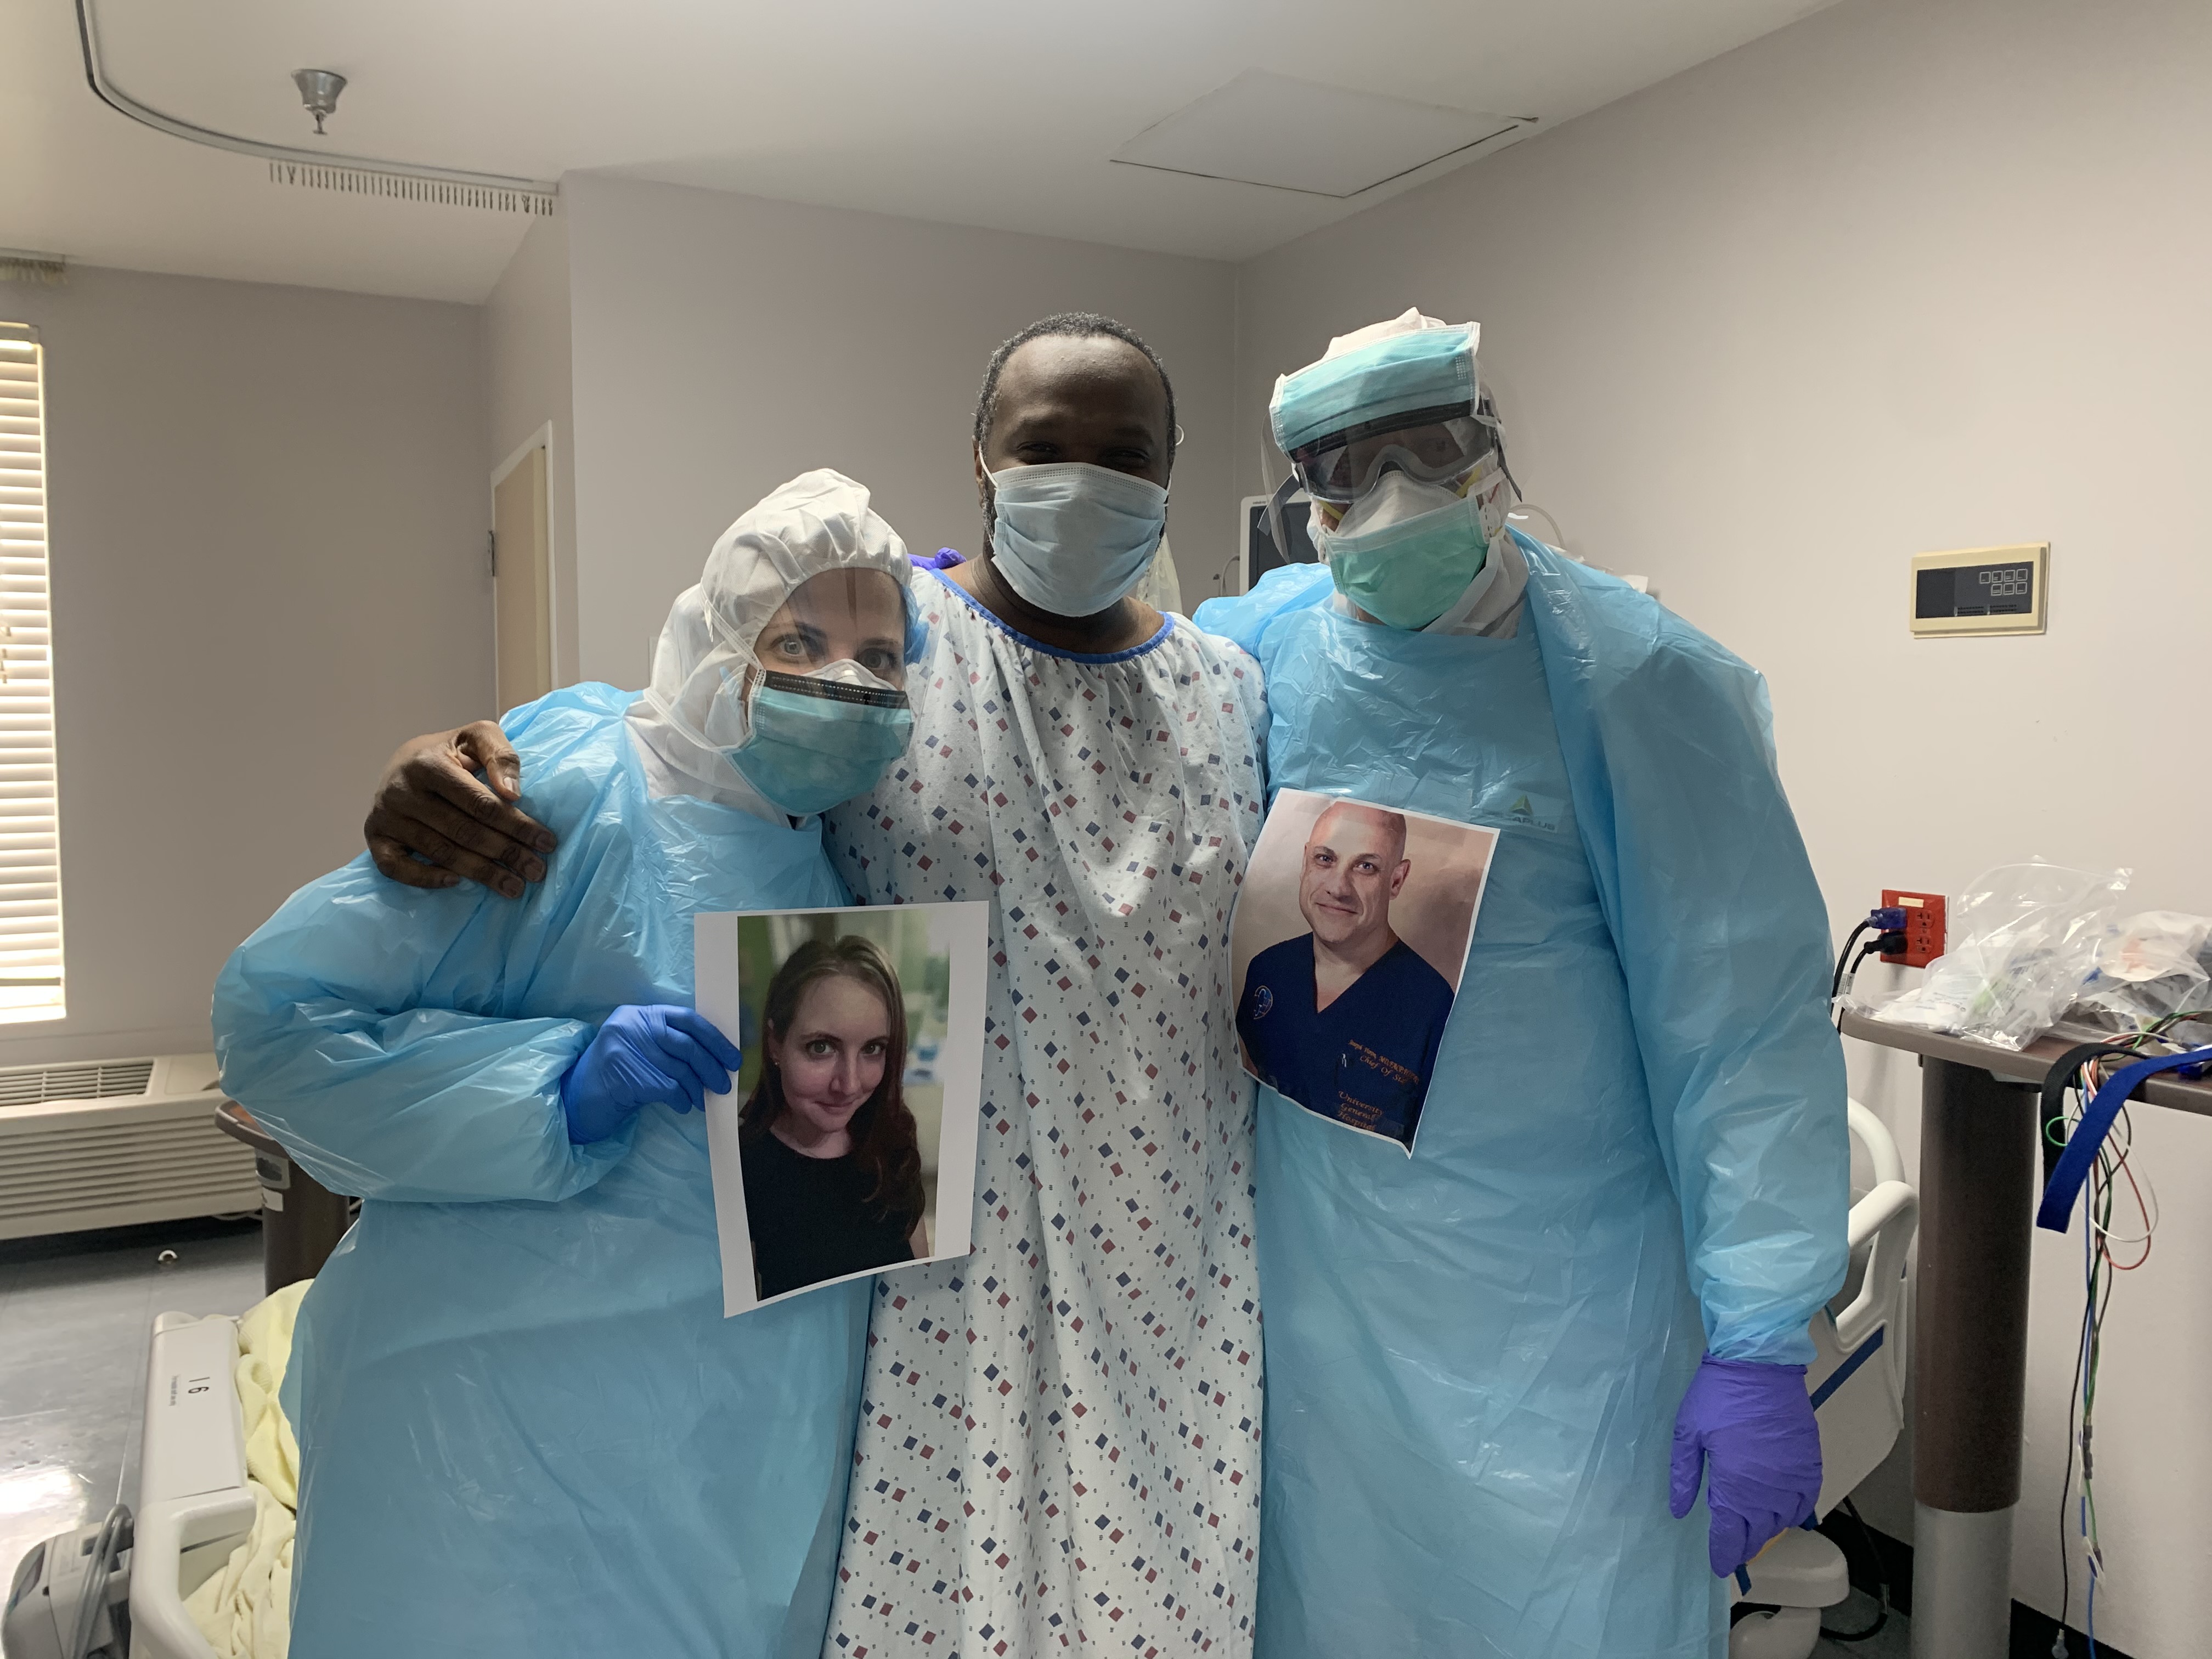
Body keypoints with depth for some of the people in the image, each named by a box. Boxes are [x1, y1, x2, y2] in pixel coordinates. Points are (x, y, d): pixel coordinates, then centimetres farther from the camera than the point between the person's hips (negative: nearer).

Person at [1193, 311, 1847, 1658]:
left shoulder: (1638, 678, -12)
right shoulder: (1254, 649, -2)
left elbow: (1746, 1032, -14)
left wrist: (1761, 1348, -16)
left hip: (1563, 1309, -3)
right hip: (1319, 1294, 4)